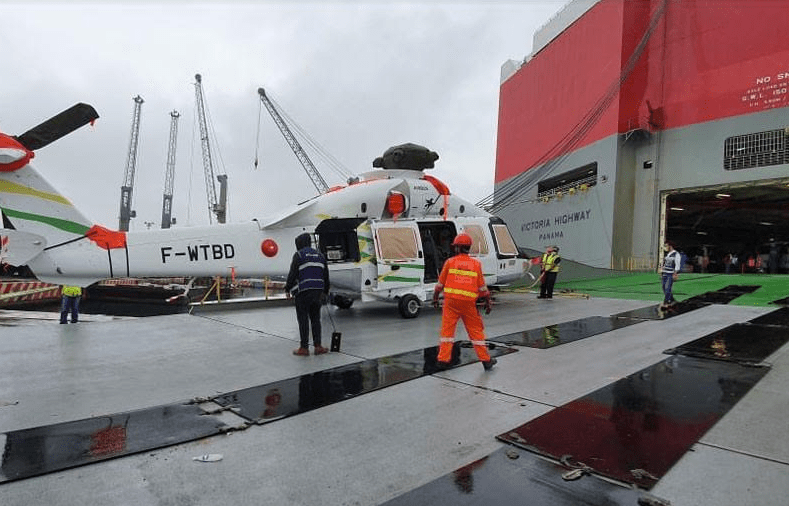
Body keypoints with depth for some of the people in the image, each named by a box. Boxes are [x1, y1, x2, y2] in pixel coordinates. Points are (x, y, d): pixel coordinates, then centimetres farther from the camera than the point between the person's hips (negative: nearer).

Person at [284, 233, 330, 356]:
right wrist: (325, 292, 23)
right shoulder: (320, 255, 15)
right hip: (317, 292, 5)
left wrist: (287, 289, 1)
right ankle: (317, 346, 11)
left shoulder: (299, 255, -3)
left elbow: (292, 274, -9)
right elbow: (326, 276, 17)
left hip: (303, 292, -5)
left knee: (303, 320, 0)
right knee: (315, 319, 12)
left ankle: (304, 348, 4)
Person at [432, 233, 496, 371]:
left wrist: (435, 297, 18)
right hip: (469, 302, 1)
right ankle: (486, 360, 17)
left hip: (451, 300, -1)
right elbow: (482, 286, 7)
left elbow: (440, 283, 6)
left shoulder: (450, 262, 1)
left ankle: (443, 359, 9)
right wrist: (488, 302, 16)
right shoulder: (476, 264, 4)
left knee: (447, 329, 8)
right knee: (476, 331, 10)